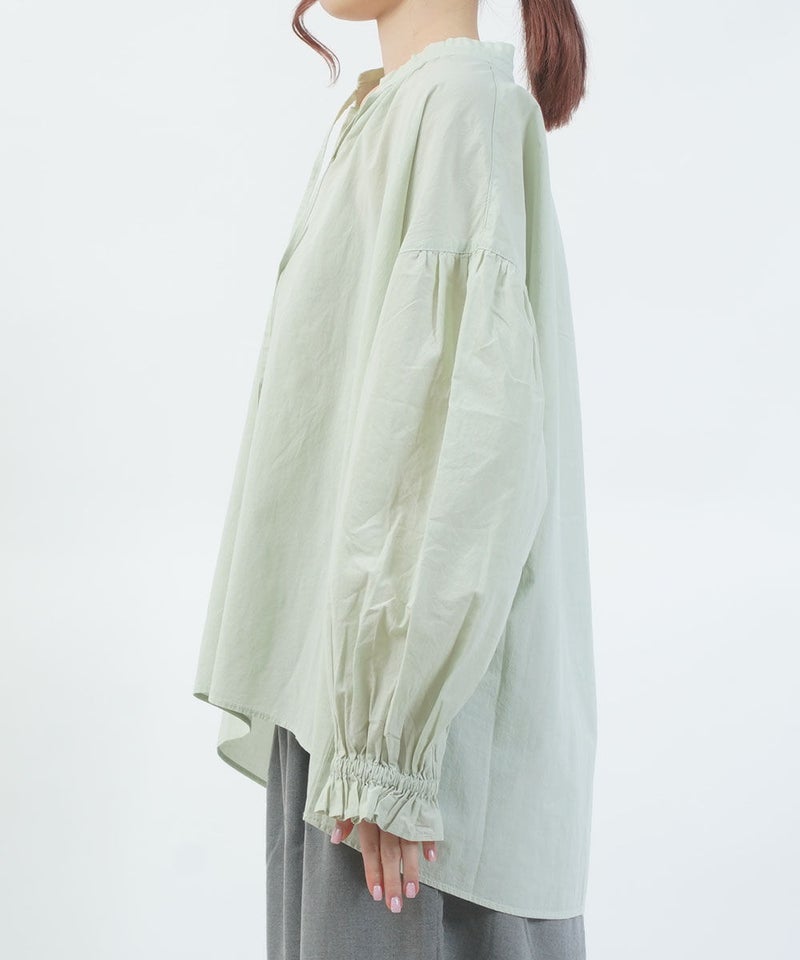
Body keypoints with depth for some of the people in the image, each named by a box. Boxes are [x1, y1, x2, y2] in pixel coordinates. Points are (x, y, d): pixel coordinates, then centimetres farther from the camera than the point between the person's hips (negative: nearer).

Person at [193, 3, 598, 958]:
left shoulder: (462, 99, -13)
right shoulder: (387, 114, 16)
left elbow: (474, 426, -21)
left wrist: (387, 738, -21)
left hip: (420, 687, -9)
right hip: (347, 677, 9)